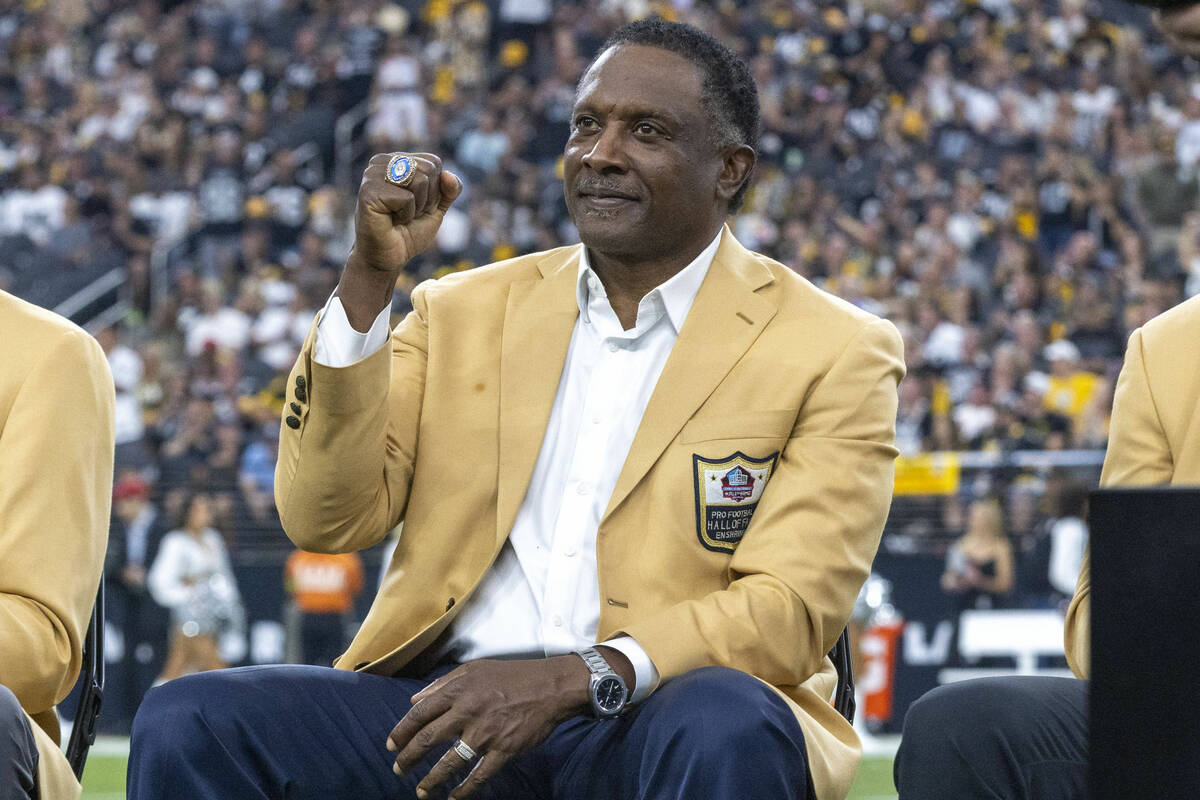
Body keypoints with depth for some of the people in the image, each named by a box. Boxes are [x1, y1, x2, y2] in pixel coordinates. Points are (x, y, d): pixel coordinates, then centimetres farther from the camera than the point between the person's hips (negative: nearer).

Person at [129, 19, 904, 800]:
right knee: (189, 722, -22)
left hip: (657, 718, -3)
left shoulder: (835, 354, 5)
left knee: (728, 729, -39)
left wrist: (575, 679, -21)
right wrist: (370, 277, -4)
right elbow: (329, 518, 6)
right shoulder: (464, 313, 17)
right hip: (450, 706, 3)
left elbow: (788, 609, -6)